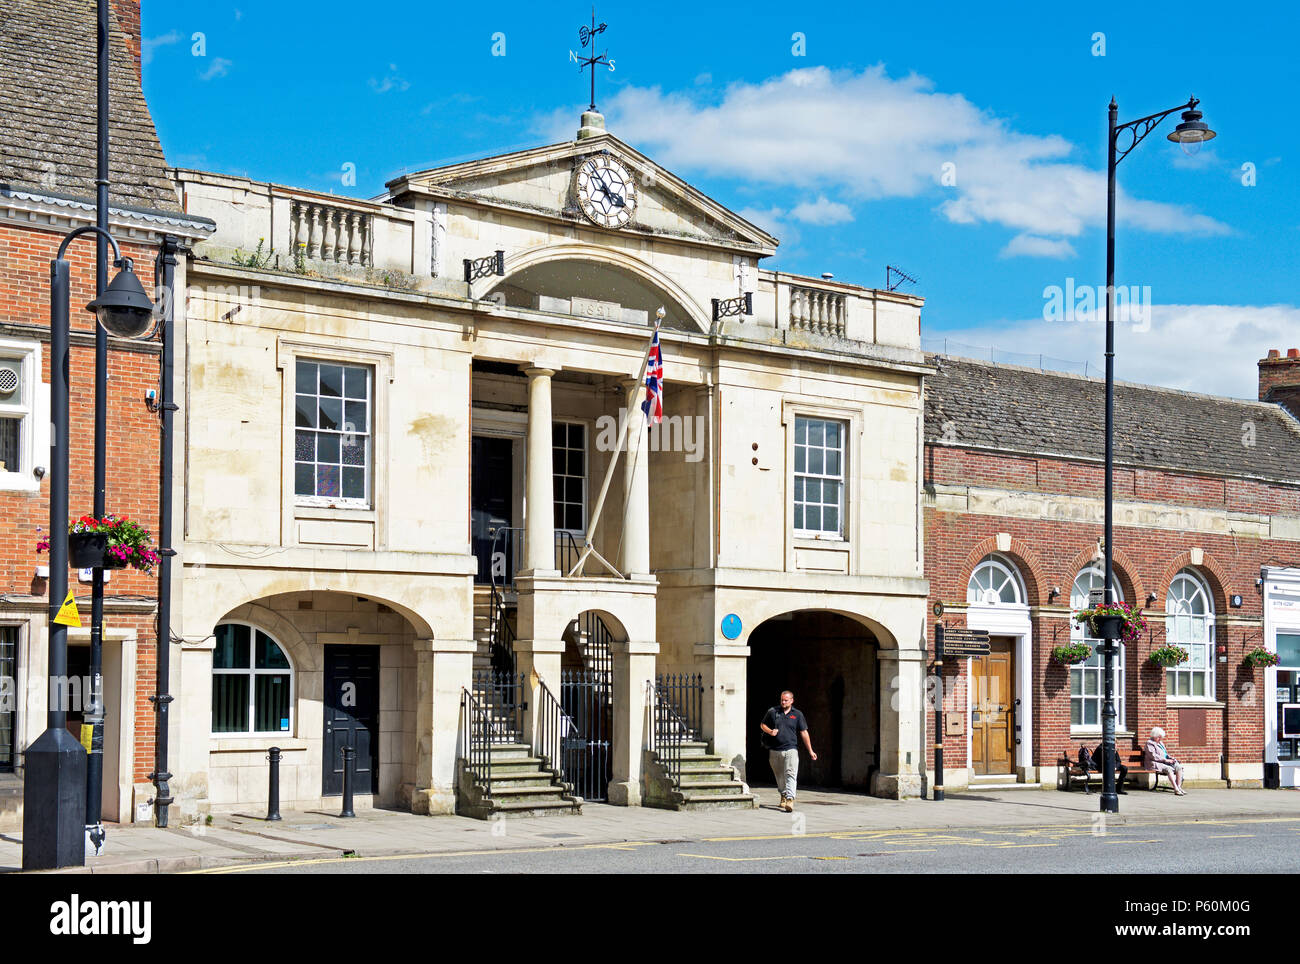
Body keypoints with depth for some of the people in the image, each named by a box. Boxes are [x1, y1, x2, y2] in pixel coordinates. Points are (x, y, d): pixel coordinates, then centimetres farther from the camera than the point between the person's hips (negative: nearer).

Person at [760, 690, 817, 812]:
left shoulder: (797, 715, 6)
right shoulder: (773, 712, 7)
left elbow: (804, 733, 7)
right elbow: (762, 725, 17)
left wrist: (810, 751, 3)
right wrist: (770, 731, -6)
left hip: (791, 750, -2)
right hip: (775, 750, 2)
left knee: (790, 774, -17)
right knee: (780, 775, 11)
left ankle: (790, 799, -26)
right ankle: (783, 795, 33)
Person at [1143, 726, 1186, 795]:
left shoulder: (1160, 743, 24)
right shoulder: (1149, 743, -4)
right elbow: (1153, 756, -15)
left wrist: (1171, 758, 5)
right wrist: (1165, 760, -18)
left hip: (1165, 762, 8)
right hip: (1155, 763, -8)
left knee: (1179, 767, -16)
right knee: (1169, 769, -34)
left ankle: (1179, 787, -21)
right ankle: (1176, 789, -40)